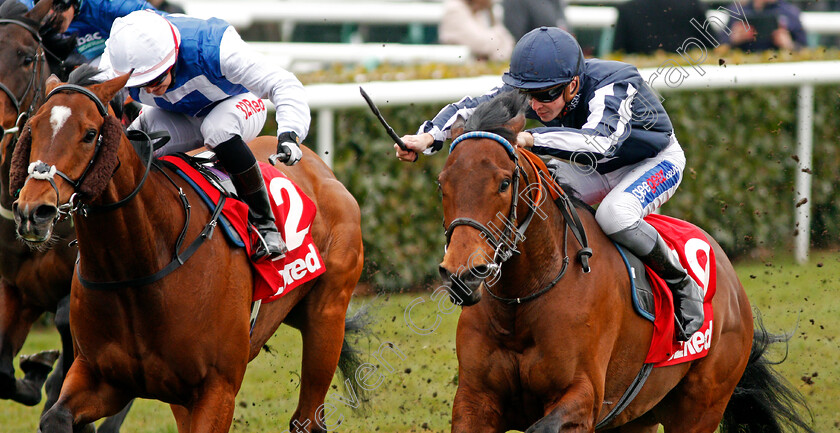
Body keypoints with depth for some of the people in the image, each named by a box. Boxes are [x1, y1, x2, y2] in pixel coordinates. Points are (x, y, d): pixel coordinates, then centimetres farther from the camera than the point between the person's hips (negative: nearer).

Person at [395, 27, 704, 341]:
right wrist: (427, 138, -38)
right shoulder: (528, 90, -21)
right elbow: (472, 108, -19)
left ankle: (681, 285, -13)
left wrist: (529, 139, -64)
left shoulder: (612, 87, -39)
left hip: (656, 162, -6)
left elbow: (601, 141, -57)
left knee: (614, 214, -37)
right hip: (593, 172, 6)